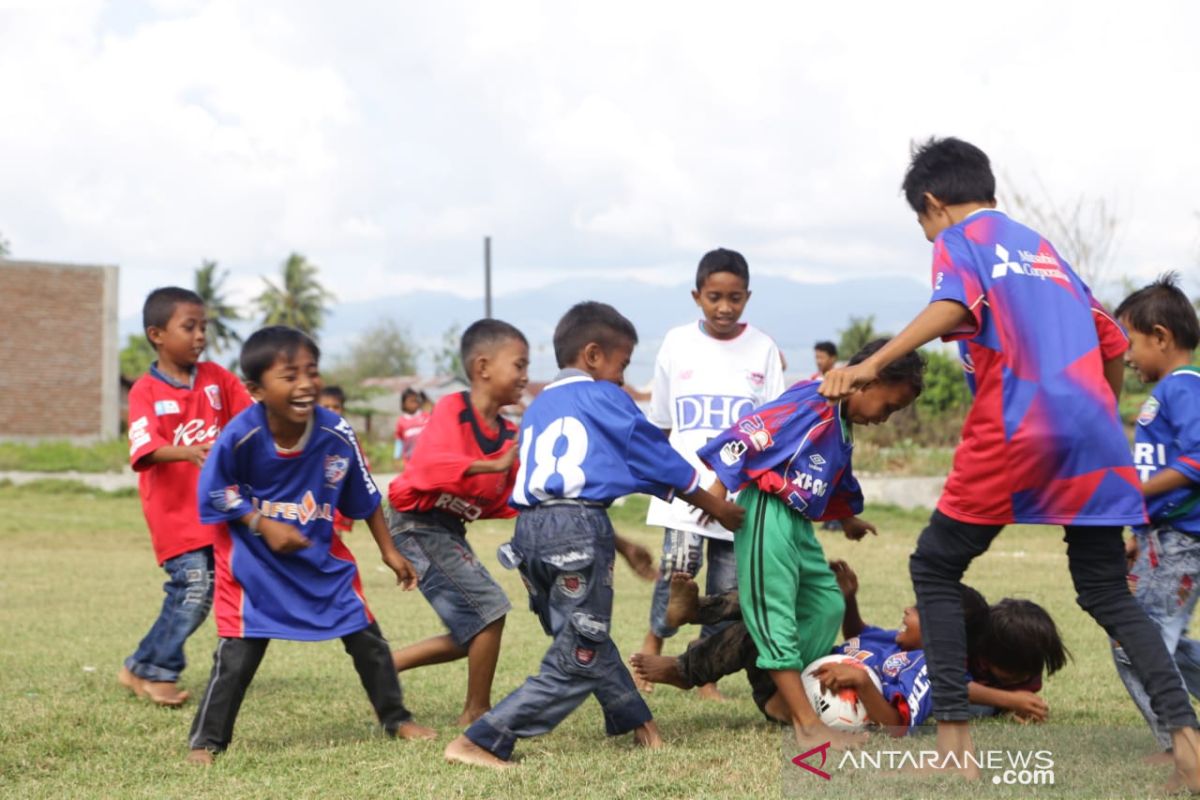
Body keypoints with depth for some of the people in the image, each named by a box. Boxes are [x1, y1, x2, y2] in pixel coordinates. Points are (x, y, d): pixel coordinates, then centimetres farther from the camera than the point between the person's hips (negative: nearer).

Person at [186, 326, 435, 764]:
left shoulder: (336, 435, -18)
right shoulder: (240, 436, -25)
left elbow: (365, 498, -2)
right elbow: (214, 494, -12)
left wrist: (389, 551, 5)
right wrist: (264, 526, -21)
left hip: (321, 552, 3)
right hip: (254, 557, -3)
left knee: (366, 636, 8)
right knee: (239, 651, -7)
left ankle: (397, 719, 28)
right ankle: (206, 740, 8)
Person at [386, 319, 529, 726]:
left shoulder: (508, 434, 6)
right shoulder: (452, 409, -15)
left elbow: (505, 504, 6)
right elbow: (431, 466, -32)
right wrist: (496, 465, -37)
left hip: (452, 531, 9)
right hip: (418, 523, -9)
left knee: (471, 635, 11)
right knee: (489, 608, -12)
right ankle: (477, 714, 2)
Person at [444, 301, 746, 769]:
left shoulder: (538, 409, 24)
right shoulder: (602, 398, 5)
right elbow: (659, 460, 9)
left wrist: (619, 545, 33)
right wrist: (718, 508, 22)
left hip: (529, 530, 8)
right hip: (579, 529, -8)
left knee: (589, 641, 23)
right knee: (576, 664, -3)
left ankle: (635, 722, 33)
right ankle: (479, 743, -9)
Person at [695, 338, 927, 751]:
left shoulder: (842, 426, 18)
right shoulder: (813, 403, -13)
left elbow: (839, 482, 36)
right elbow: (750, 434, -20)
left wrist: (848, 519, 50)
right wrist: (720, 491, -21)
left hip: (798, 521, 11)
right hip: (767, 514, -11)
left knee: (827, 604, 12)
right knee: (776, 616, -9)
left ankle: (789, 697, 16)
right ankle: (807, 724, -14)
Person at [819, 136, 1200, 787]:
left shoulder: (958, 240, 7)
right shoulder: (1042, 247, 26)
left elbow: (954, 307, -16)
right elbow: (1113, 344, 27)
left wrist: (871, 366, -28)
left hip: (1014, 434, -6)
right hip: (1095, 434, 6)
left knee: (934, 568, 11)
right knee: (1108, 594, 12)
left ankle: (954, 738, 2)